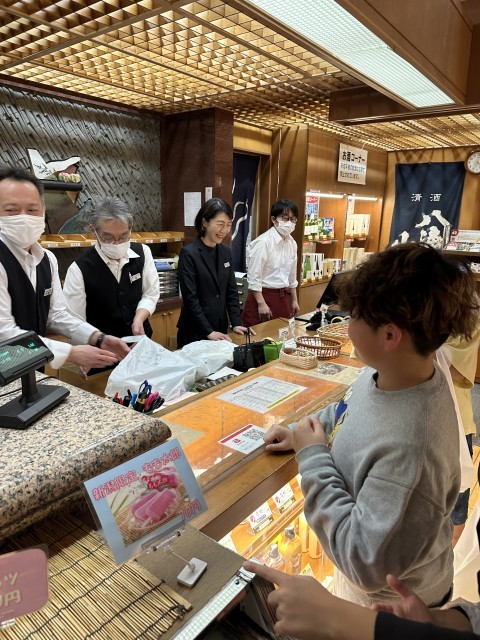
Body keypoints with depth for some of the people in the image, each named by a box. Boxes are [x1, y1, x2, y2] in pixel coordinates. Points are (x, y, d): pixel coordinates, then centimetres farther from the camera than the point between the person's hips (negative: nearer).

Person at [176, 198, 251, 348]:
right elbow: (190, 298, -17)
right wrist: (208, 331, -20)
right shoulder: (189, 254, -14)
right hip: (195, 332, -6)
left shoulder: (226, 251, 5)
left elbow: (231, 290, 8)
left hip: (221, 329, 6)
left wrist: (236, 323, 0)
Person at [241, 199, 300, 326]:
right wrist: (261, 304, -16)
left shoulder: (292, 243, 7)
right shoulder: (263, 242, -15)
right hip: (262, 296, -7)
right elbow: (253, 276, -16)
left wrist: (294, 300, 18)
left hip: (282, 298, 7)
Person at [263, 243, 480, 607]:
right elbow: (349, 411, 7)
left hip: (388, 601, -6)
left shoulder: (409, 448, -43)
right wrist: (301, 433, -3)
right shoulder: (385, 374, -17)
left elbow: (366, 564, -34)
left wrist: (313, 456, -31)